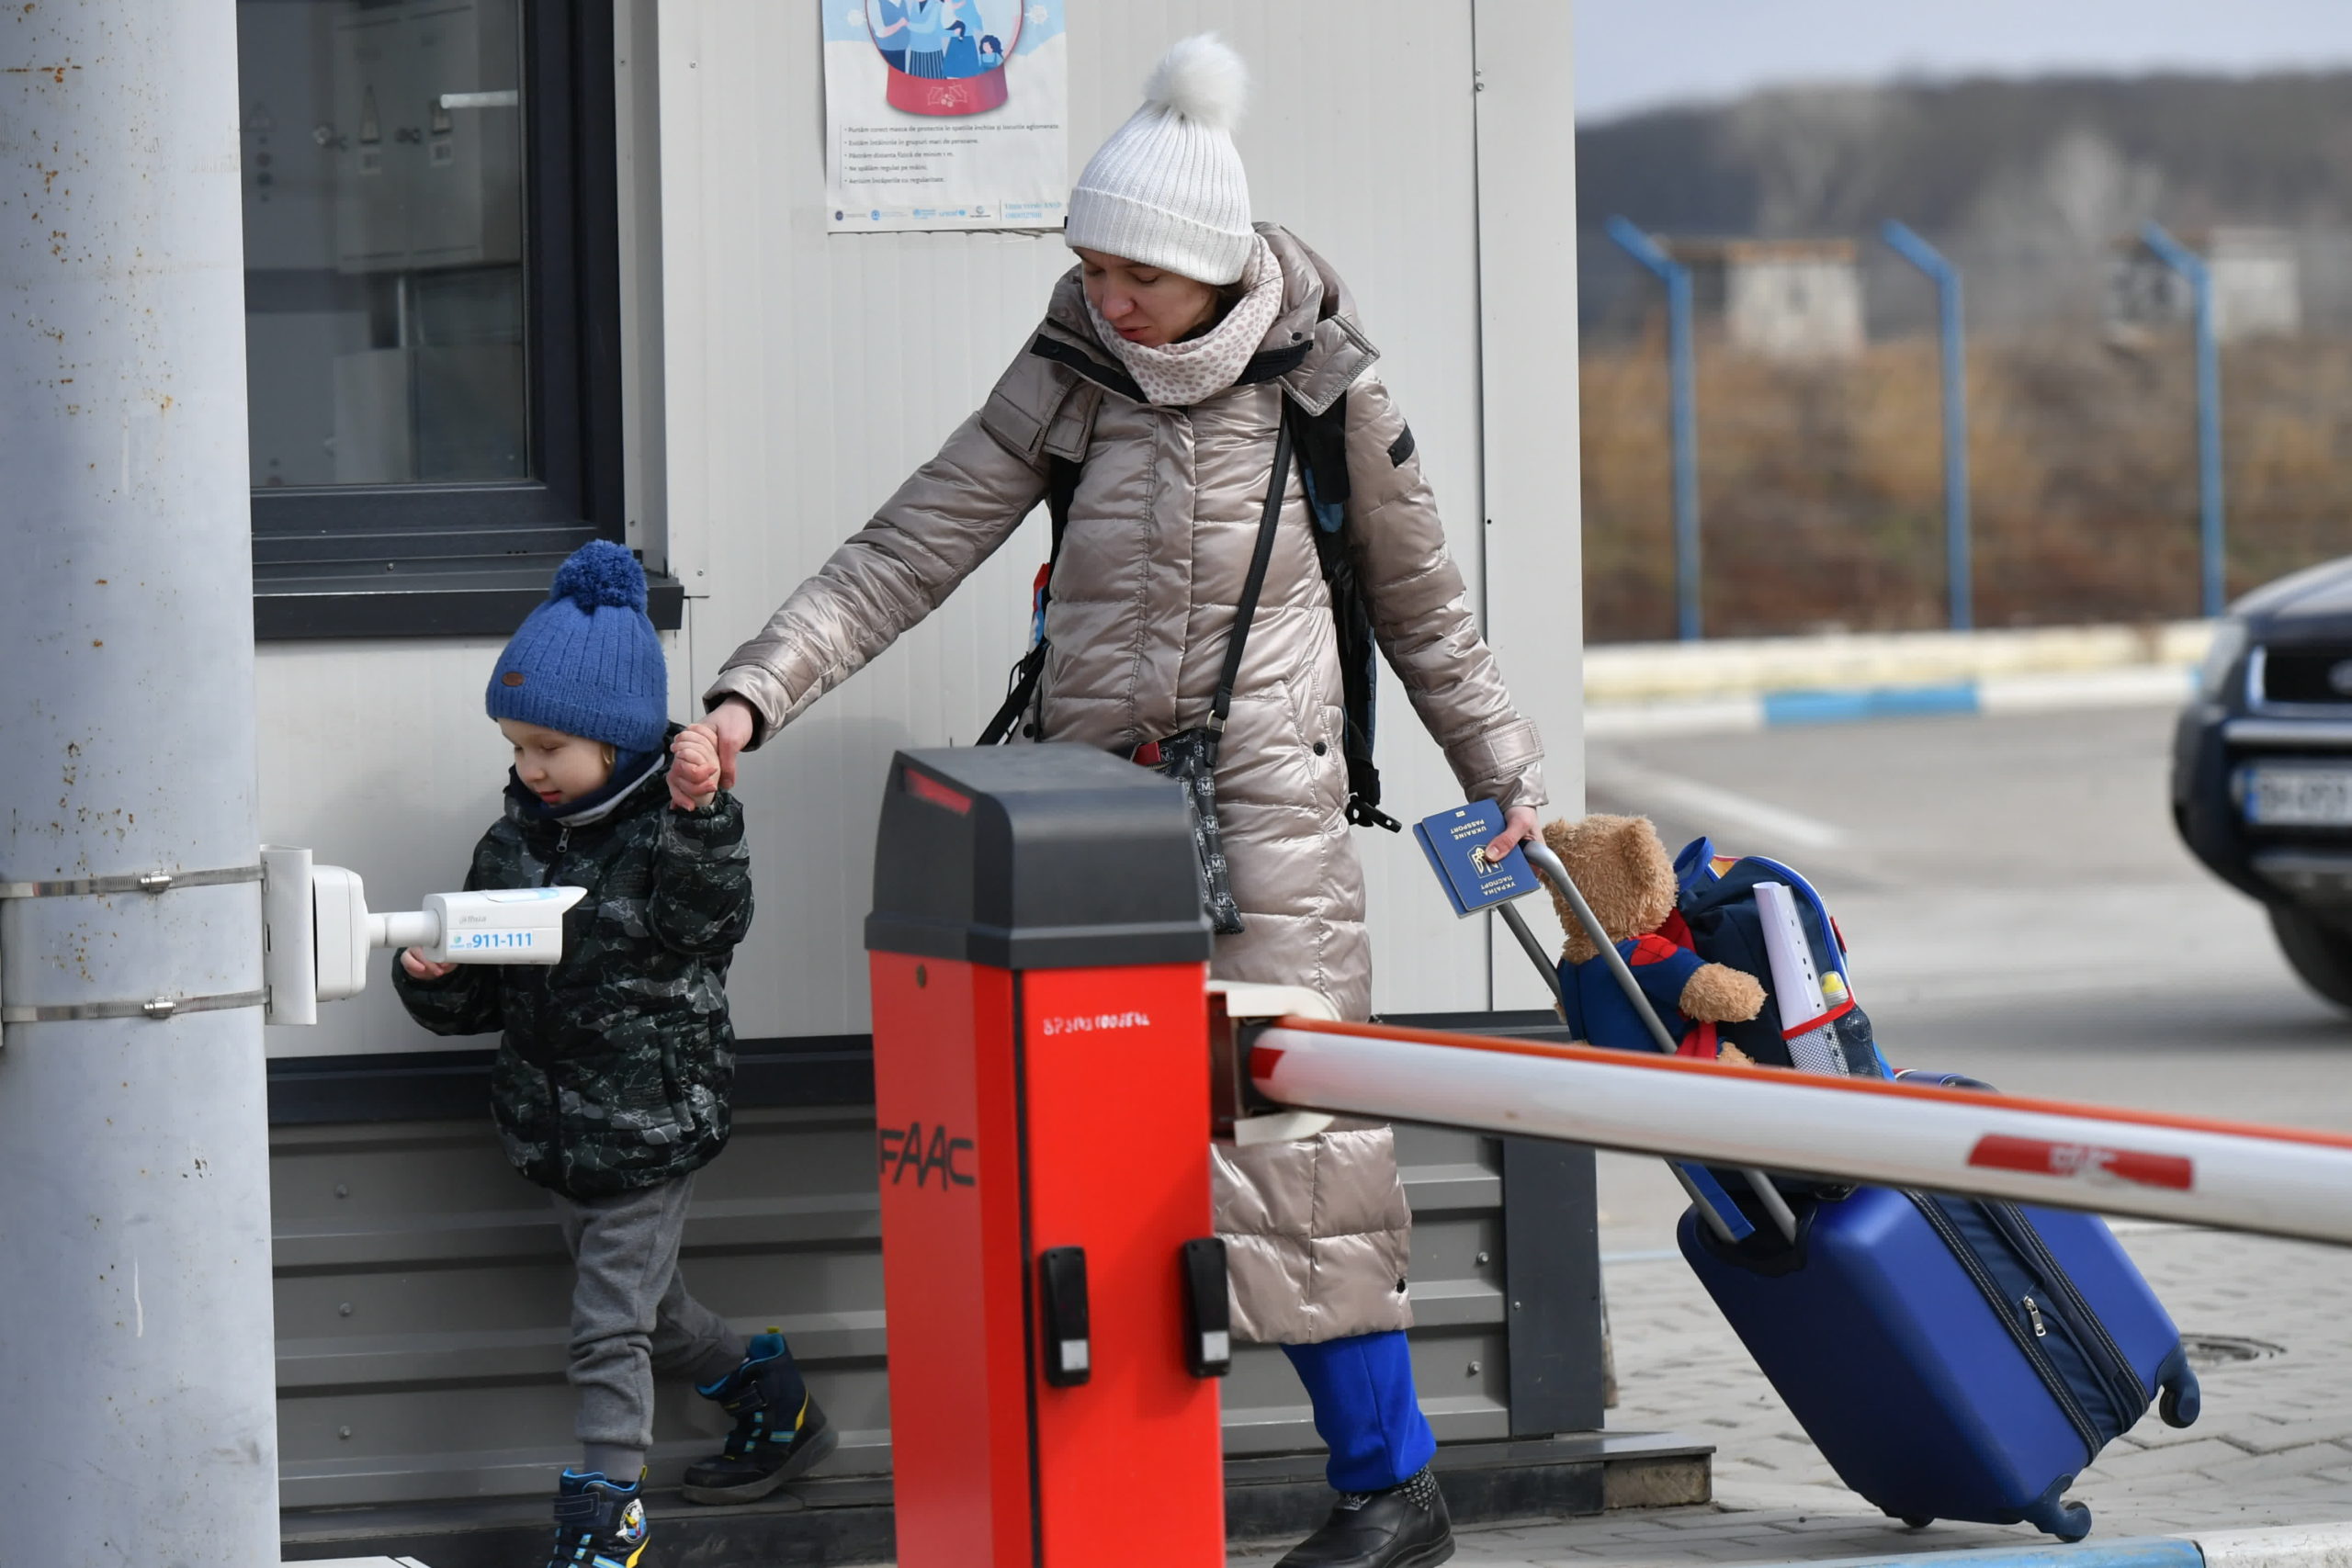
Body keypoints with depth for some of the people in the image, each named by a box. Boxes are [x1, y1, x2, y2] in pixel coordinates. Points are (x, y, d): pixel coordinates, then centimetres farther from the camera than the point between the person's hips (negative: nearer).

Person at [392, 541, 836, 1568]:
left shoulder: (667, 832, -13)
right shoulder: (513, 845, 5)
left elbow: (709, 920, -32)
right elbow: (480, 994, 10)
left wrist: (697, 817, -45)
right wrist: (433, 979, -12)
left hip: (650, 1129, -7)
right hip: (555, 1126, 7)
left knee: (611, 1327, -5)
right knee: (641, 1305, 20)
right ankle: (769, 1398, 41)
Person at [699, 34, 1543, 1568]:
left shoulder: (1325, 387, -2)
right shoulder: (1065, 384, 3)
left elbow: (1423, 602, 11)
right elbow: (903, 556, 0)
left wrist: (1505, 769, 13)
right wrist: (756, 692, -11)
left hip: (1265, 808, -3)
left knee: (1289, 1124, -7)